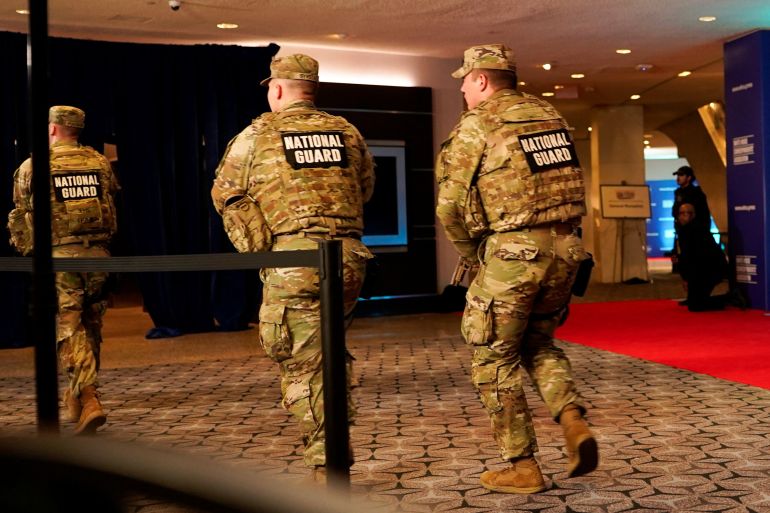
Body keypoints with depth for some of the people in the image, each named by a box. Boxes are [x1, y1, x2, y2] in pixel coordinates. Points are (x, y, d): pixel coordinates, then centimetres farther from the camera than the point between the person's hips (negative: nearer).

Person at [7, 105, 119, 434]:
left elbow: (20, 218, 6)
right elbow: (112, 207, 11)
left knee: (69, 329, -2)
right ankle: (80, 395, 29)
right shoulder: (99, 163, 8)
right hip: (97, 255, 4)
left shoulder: (33, 167, 0)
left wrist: (26, 250, 21)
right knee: (90, 327, 15)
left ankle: (88, 402, -13)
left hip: (59, 257, -3)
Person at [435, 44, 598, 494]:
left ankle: (523, 468, 13)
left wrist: (472, 255, 7)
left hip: (513, 254, -6)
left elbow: (450, 207, -7)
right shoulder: (550, 115, 15)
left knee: (495, 359, 9)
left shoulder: (475, 126, -4)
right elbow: (573, 184, 15)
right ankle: (575, 422, 4)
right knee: (539, 343, 25)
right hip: (565, 248, 7)